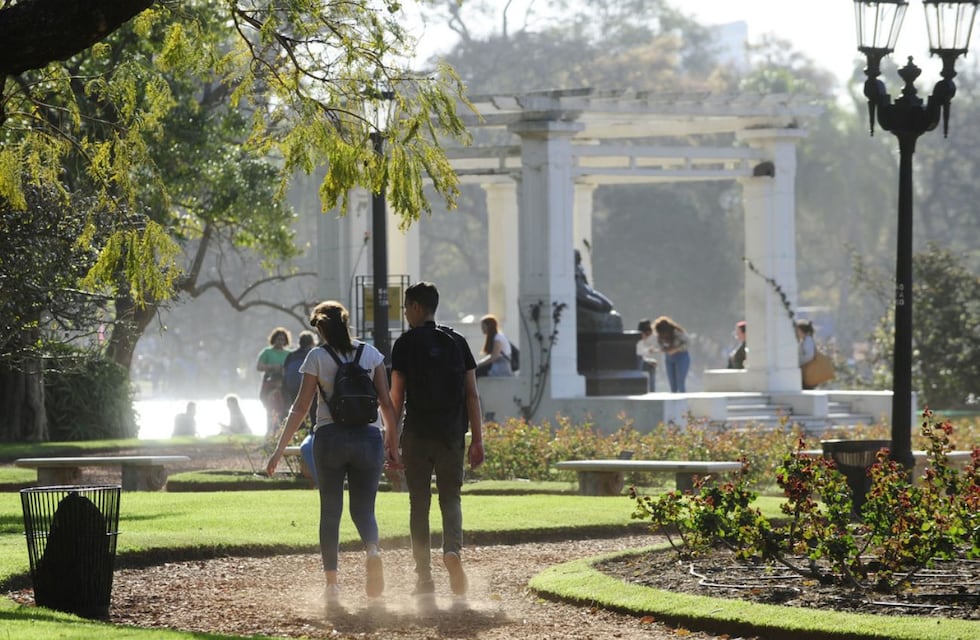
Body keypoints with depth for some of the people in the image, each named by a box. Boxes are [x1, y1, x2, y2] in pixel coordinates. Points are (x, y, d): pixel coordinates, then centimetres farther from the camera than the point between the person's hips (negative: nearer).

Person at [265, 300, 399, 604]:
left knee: (330, 511, 8)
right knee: (363, 508, 8)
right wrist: (393, 445, 10)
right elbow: (386, 403, 3)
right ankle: (373, 550, -25)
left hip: (330, 438, -1)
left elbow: (301, 407, -3)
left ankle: (332, 583, 4)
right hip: (369, 437, 1)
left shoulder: (317, 358, -1)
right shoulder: (370, 354, 5)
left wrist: (279, 450, 1)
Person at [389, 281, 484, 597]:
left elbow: (396, 396, -4)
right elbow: (472, 395, 5)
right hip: (452, 436, 2)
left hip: (417, 435, -2)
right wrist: (477, 440, 7)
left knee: (419, 505, 6)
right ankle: (453, 549, -20)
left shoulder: (406, 343, -2)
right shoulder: (457, 342, 7)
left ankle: (424, 580, 5)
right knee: (451, 499, 10)